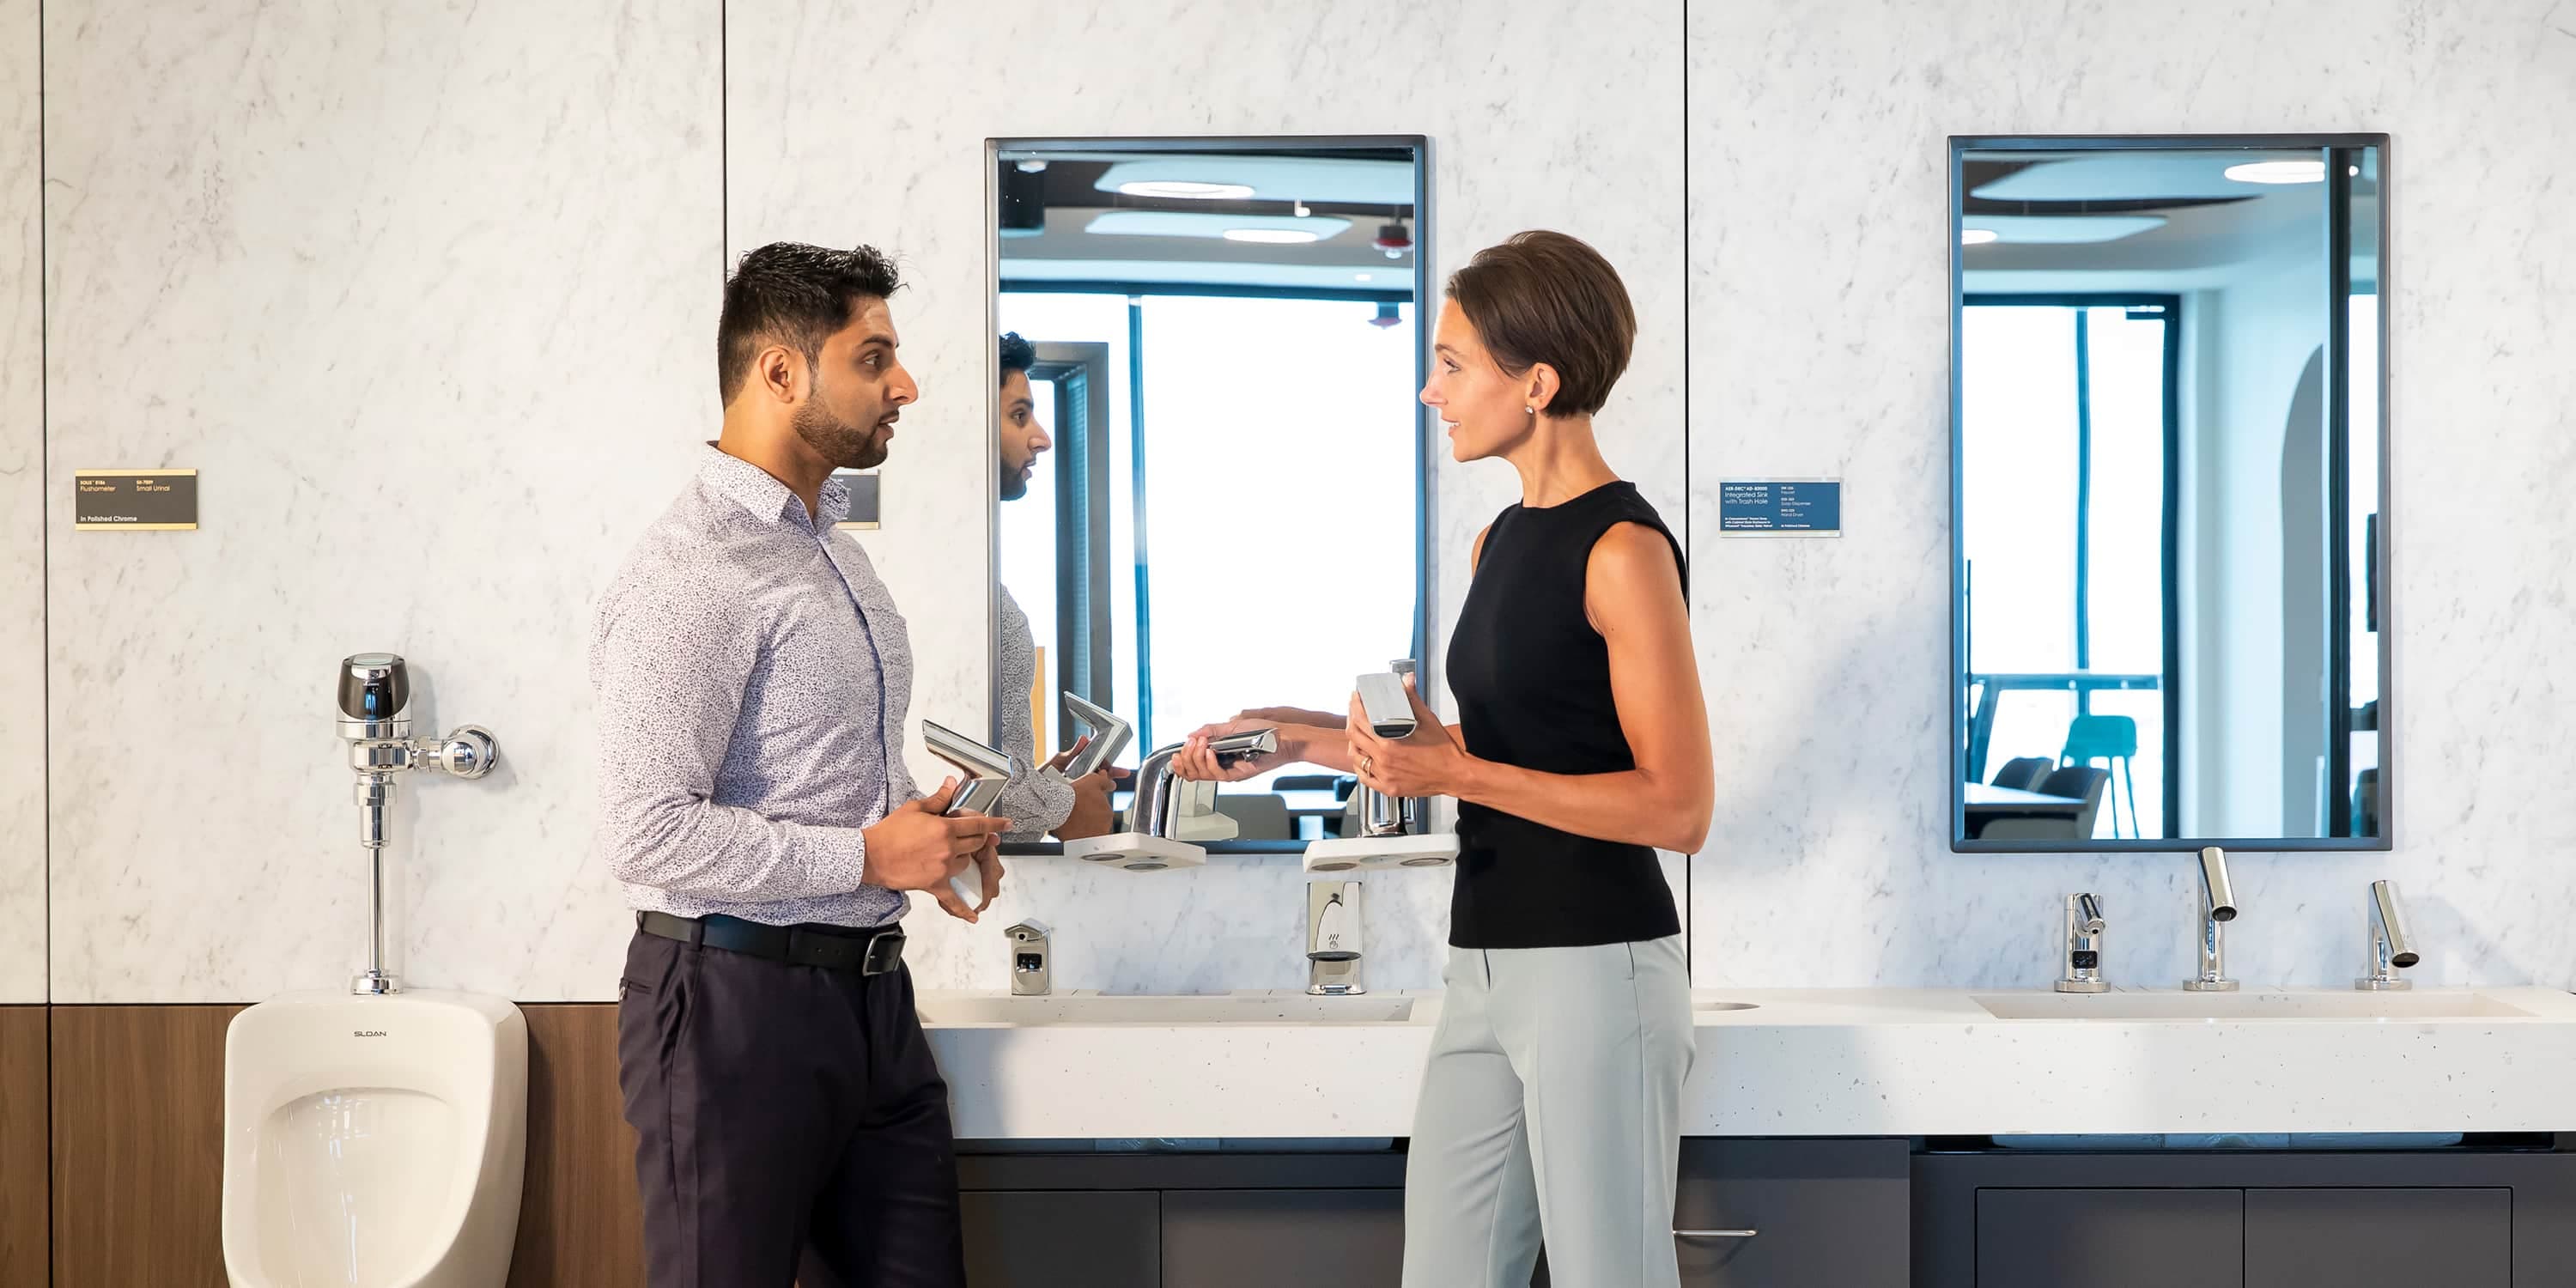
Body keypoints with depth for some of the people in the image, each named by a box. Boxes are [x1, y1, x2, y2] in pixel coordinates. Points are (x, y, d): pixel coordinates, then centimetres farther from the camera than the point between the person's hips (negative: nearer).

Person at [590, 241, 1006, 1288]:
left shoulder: (833, 551, 16)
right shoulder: (691, 573, -15)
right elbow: (647, 830, -23)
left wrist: (928, 827, 7)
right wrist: (868, 856, -18)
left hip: (868, 995, 9)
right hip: (736, 1003, -9)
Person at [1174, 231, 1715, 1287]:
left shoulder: (1625, 548, -13)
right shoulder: (1502, 540, 13)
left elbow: (1678, 807, -16)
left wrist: (1459, 777, -20)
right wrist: (1305, 735, 14)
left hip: (1598, 970, -9)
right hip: (1487, 967, 9)